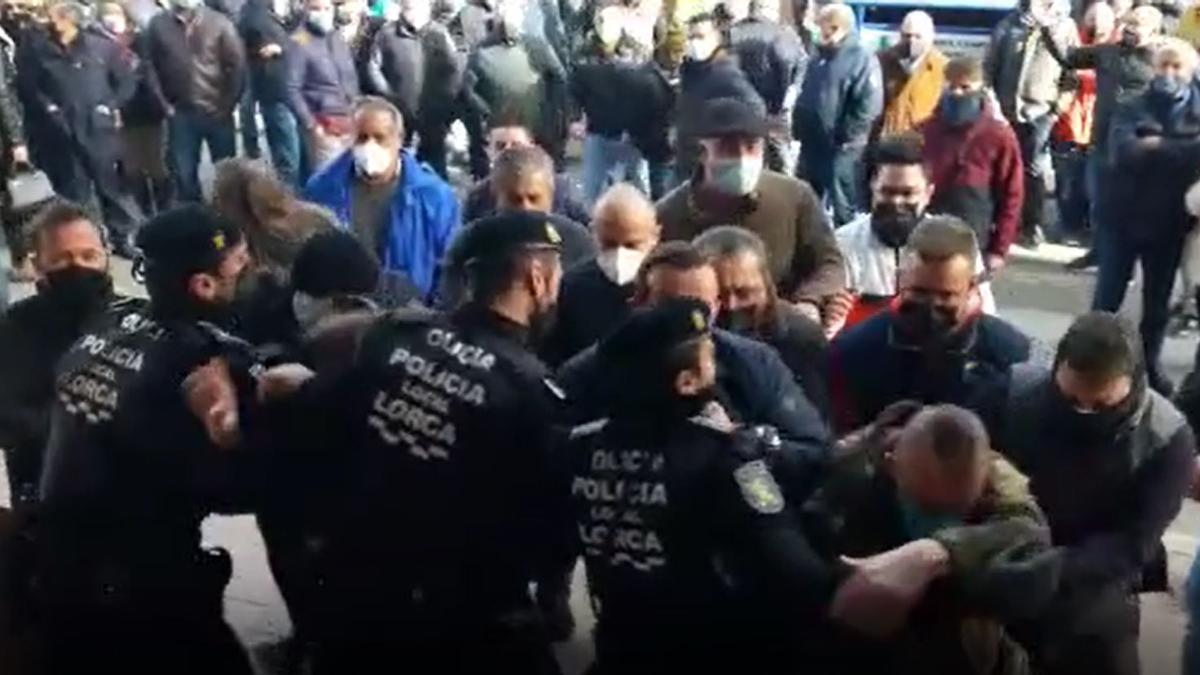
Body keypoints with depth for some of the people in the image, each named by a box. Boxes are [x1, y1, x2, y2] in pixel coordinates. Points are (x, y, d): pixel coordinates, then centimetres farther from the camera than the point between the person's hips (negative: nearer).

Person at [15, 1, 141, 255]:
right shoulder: (36, 49, 4)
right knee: (74, 193, 7)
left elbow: (126, 81, 7)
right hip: (62, 133, 0)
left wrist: (111, 107, -2)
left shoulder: (103, 46, 4)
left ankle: (122, 238, 20)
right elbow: (26, 86, 5)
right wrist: (48, 108, -6)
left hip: (99, 129, 0)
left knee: (111, 185, 7)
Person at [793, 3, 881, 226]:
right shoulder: (818, 59, 15)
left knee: (842, 206, -1)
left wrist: (845, 137, -17)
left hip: (841, 147, -8)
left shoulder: (862, 59, -11)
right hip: (812, 143, 8)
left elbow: (869, 106, -18)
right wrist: (798, 128, 14)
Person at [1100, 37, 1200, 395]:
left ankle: (1149, 364, 30)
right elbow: (1123, 153, -21)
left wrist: (1155, 147, -22)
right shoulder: (1132, 109, -2)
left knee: (1158, 300, 15)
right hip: (1124, 217, -1)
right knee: (1107, 298, 6)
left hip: (1169, 222, 2)